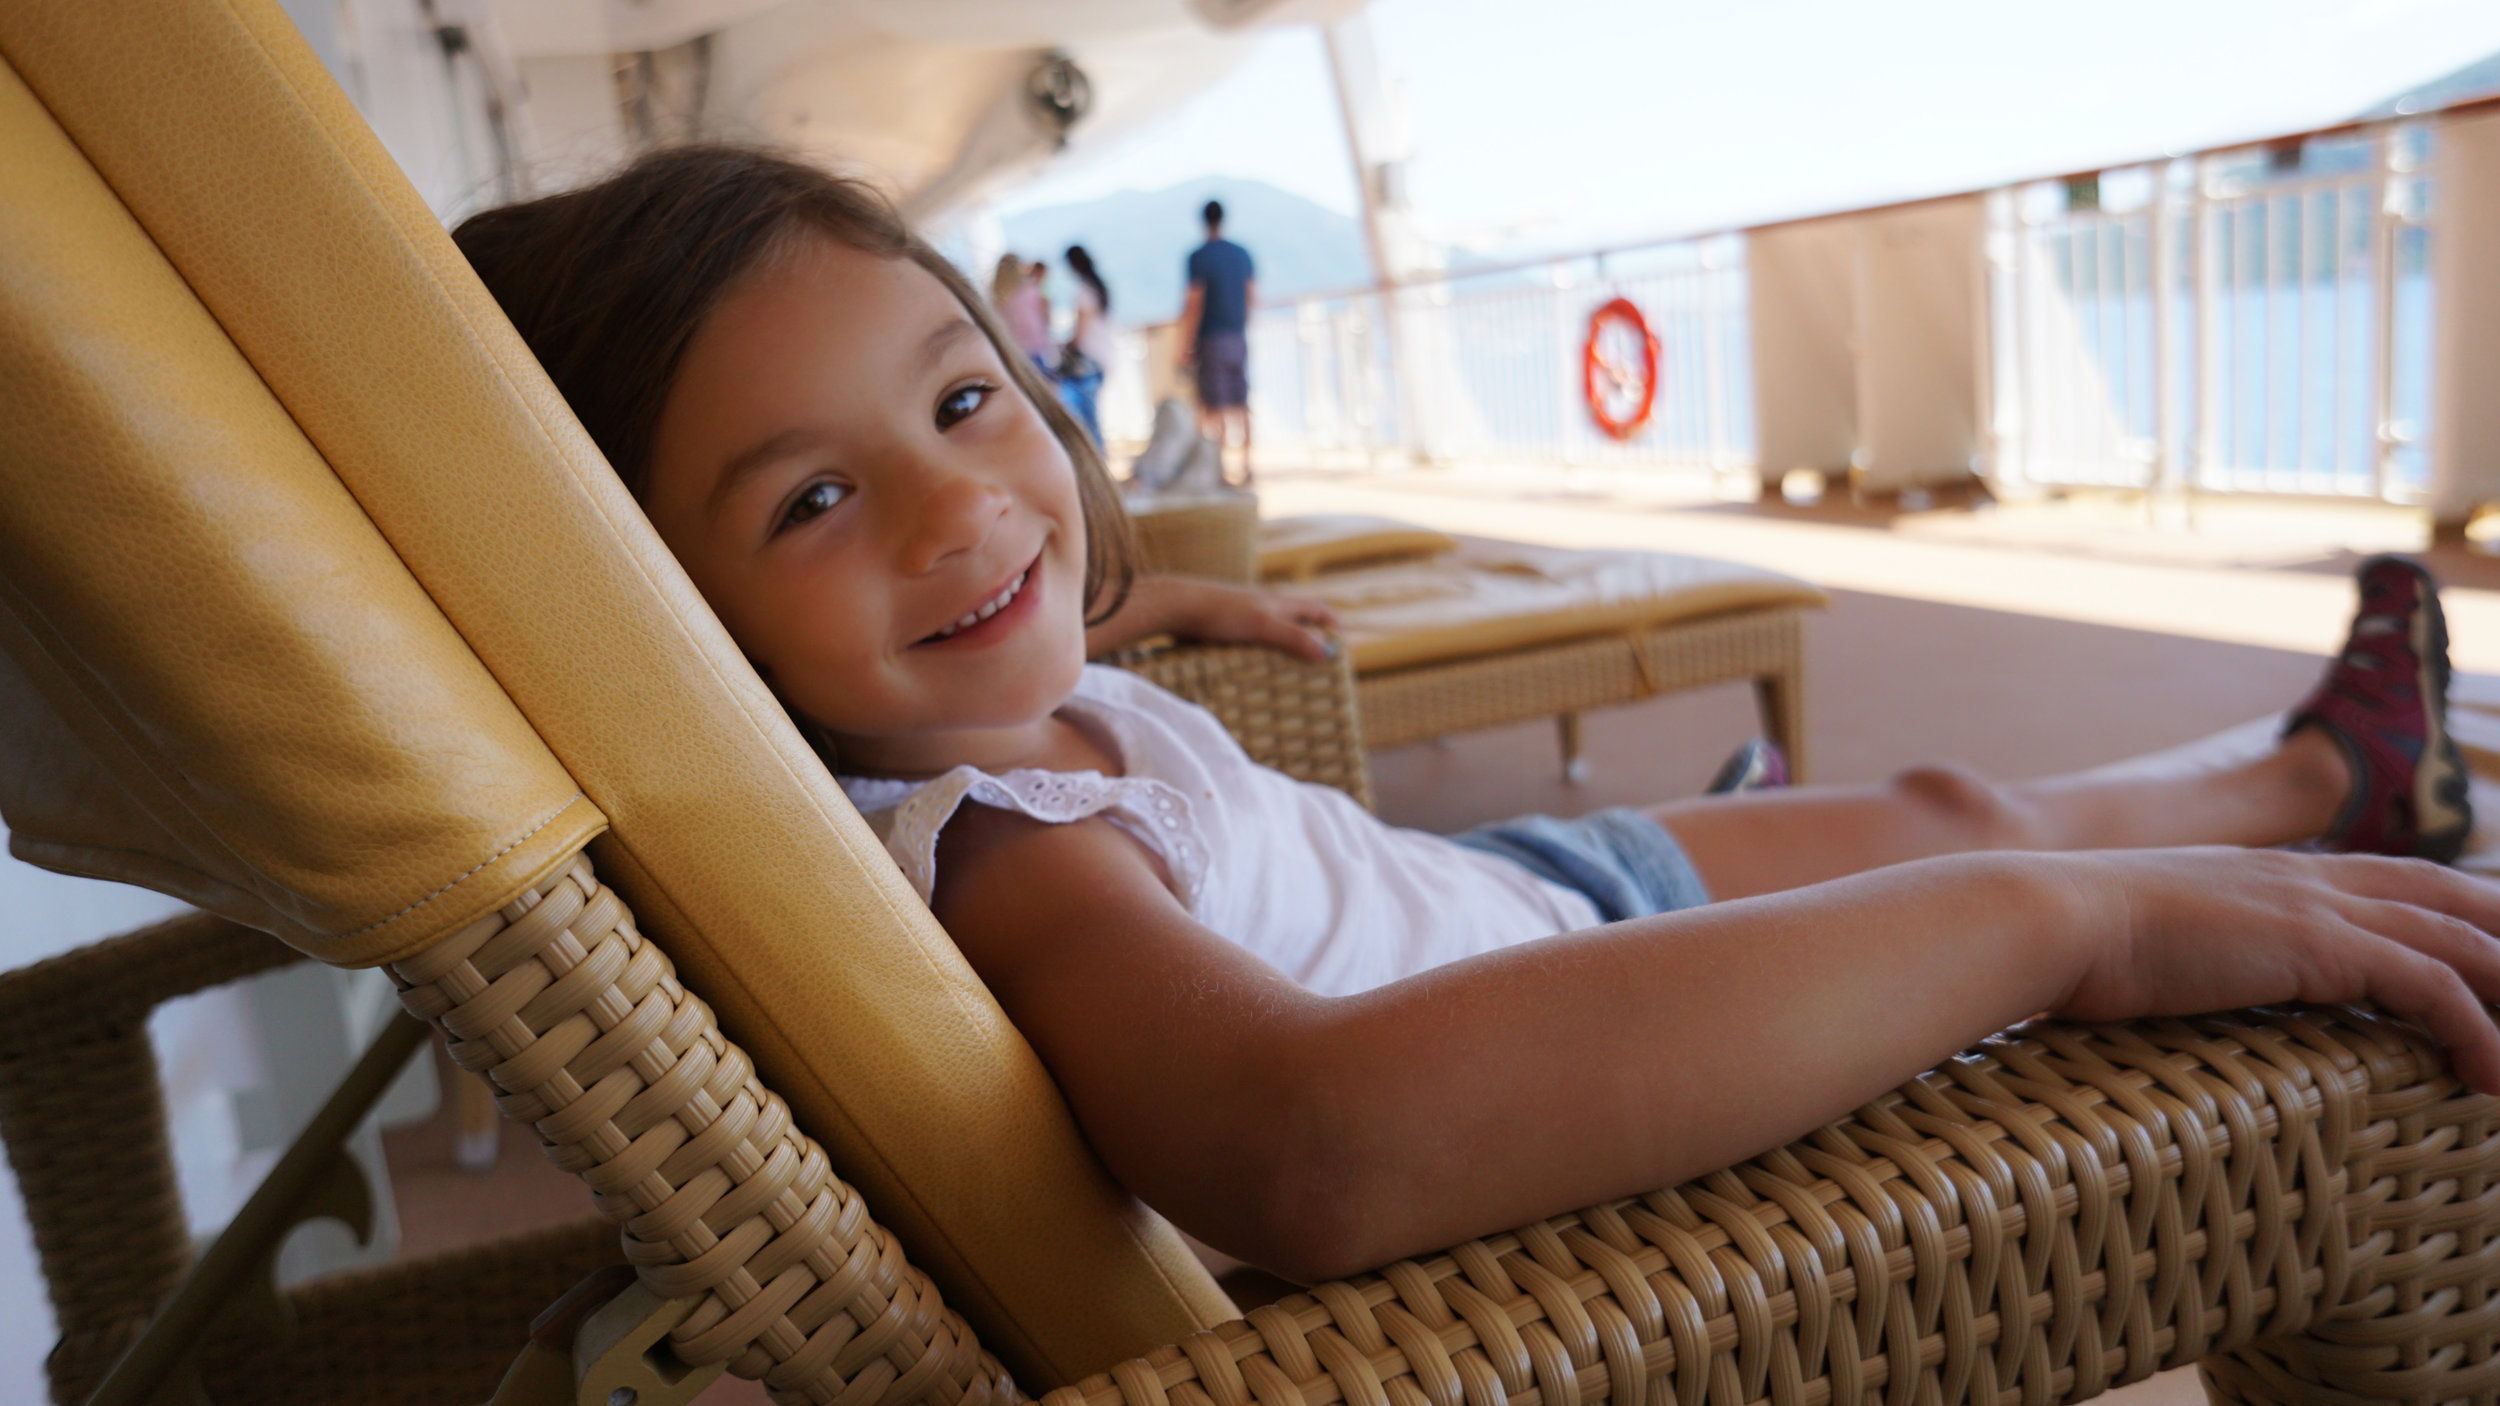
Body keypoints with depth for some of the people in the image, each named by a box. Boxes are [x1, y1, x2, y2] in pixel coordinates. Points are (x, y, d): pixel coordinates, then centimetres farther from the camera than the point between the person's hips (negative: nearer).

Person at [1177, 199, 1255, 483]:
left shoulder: (1198, 257, -9)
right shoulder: (1242, 254, 8)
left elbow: (1194, 305, -12)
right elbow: (1253, 299, 11)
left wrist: (1186, 348, -8)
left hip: (1211, 339, -5)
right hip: (1239, 338, 5)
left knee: (1214, 408, -4)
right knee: (1241, 405, 8)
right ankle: (1246, 465, 9)